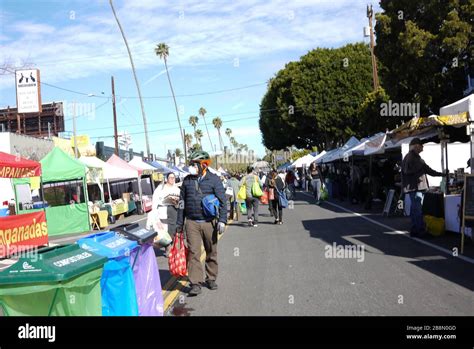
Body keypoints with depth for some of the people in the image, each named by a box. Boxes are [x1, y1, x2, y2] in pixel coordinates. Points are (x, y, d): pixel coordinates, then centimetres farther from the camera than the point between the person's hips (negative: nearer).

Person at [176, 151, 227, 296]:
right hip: (192, 223, 2)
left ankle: (211, 279, 25)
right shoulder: (187, 180, 8)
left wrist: (222, 220, -13)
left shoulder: (213, 179, -1)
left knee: (211, 253, 9)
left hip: (209, 222, -1)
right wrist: (179, 223, 12)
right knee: (193, 253, -4)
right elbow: (182, 202, 13)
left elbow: (222, 201, -4)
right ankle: (195, 283, 0)